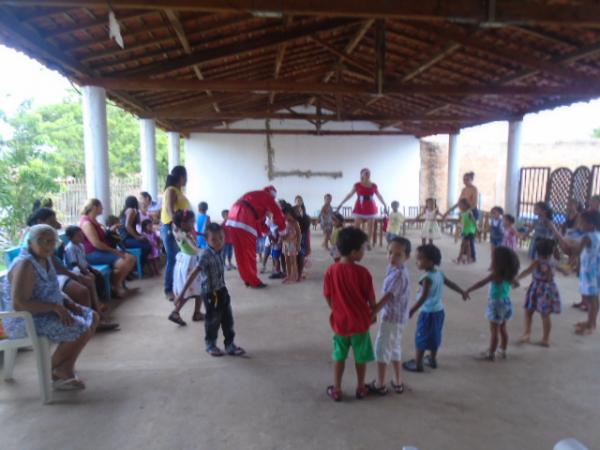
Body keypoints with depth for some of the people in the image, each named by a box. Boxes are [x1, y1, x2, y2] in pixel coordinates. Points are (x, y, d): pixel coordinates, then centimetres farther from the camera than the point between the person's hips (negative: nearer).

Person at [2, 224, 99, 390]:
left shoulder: (45, 260, 7)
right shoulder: (25, 265, -22)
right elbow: (19, 304, -29)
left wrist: (69, 303, 0)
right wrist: (55, 307, -26)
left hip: (46, 312, 10)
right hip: (25, 321, -10)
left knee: (92, 318, 7)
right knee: (82, 330, -20)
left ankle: (65, 369, 7)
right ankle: (53, 369, 5)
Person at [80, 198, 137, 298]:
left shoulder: (94, 221, 18)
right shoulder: (87, 223, -15)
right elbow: (96, 243, -22)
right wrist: (114, 250, -18)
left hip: (101, 250, 10)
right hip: (92, 254, -10)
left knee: (131, 258, -3)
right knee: (122, 262, -28)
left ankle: (120, 285, 5)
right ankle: (115, 288, -9)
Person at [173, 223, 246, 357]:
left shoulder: (220, 251, -3)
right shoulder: (205, 255, -25)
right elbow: (193, 274, -29)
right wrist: (182, 293, -31)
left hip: (222, 290, 7)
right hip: (210, 293, -7)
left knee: (228, 319, 13)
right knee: (213, 320, 8)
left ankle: (230, 345, 26)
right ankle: (211, 345, 30)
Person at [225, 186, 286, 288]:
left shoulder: (255, 196, 32)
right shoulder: (267, 196, 9)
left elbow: (258, 218, 35)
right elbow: (277, 213, 4)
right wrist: (282, 230, 16)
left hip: (232, 220, 8)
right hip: (244, 223, -8)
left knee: (240, 253, 13)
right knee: (249, 253, 1)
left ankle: (248, 280, 21)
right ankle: (253, 281, 7)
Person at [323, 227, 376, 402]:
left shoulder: (331, 270, -10)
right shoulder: (362, 272, -18)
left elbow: (327, 297, -2)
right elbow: (371, 298, -9)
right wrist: (373, 313, 10)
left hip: (339, 321, 2)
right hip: (360, 322, -2)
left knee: (339, 356, 17)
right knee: (360, 357, 17)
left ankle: (336, 390, 25)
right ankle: (360, 388, 31)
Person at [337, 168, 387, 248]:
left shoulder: (374, 186, 3)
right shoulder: (357, 185, -2)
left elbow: (379, 196, 13)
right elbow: (350, 195, 3)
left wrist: (385, 205, 14)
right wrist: (341, 204, 1)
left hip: (370, 208, 2)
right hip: (360, 208, -2)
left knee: (370, 227, 4)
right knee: (356, 226, -5)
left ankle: (368, 243, 15)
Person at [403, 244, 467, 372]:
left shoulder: (427, 278, -24)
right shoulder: (439, 273, 1)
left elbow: (423, 297, -30)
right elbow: (451, 284, 15)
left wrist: (412, 310, -32)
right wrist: (462, 292, 32)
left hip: (428, 313, -8)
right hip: (439, 311, 8)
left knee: (421, 338, 3)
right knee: (434, 336, 22)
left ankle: (418, 364, 11)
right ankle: (432, 359, 37)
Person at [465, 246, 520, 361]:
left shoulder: (495, 275, -20)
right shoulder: (509, 275, 1)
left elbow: (481, 283, -26)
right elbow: (515, 283, 22)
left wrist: (468, 291, -24)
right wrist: (514, 283, 45)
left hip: (497, 304, -7)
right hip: (506, 303, 7)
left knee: (494, 331, 2)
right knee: (503, 329, 20)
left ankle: (491, 353, 10)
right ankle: (503, 351, 31)